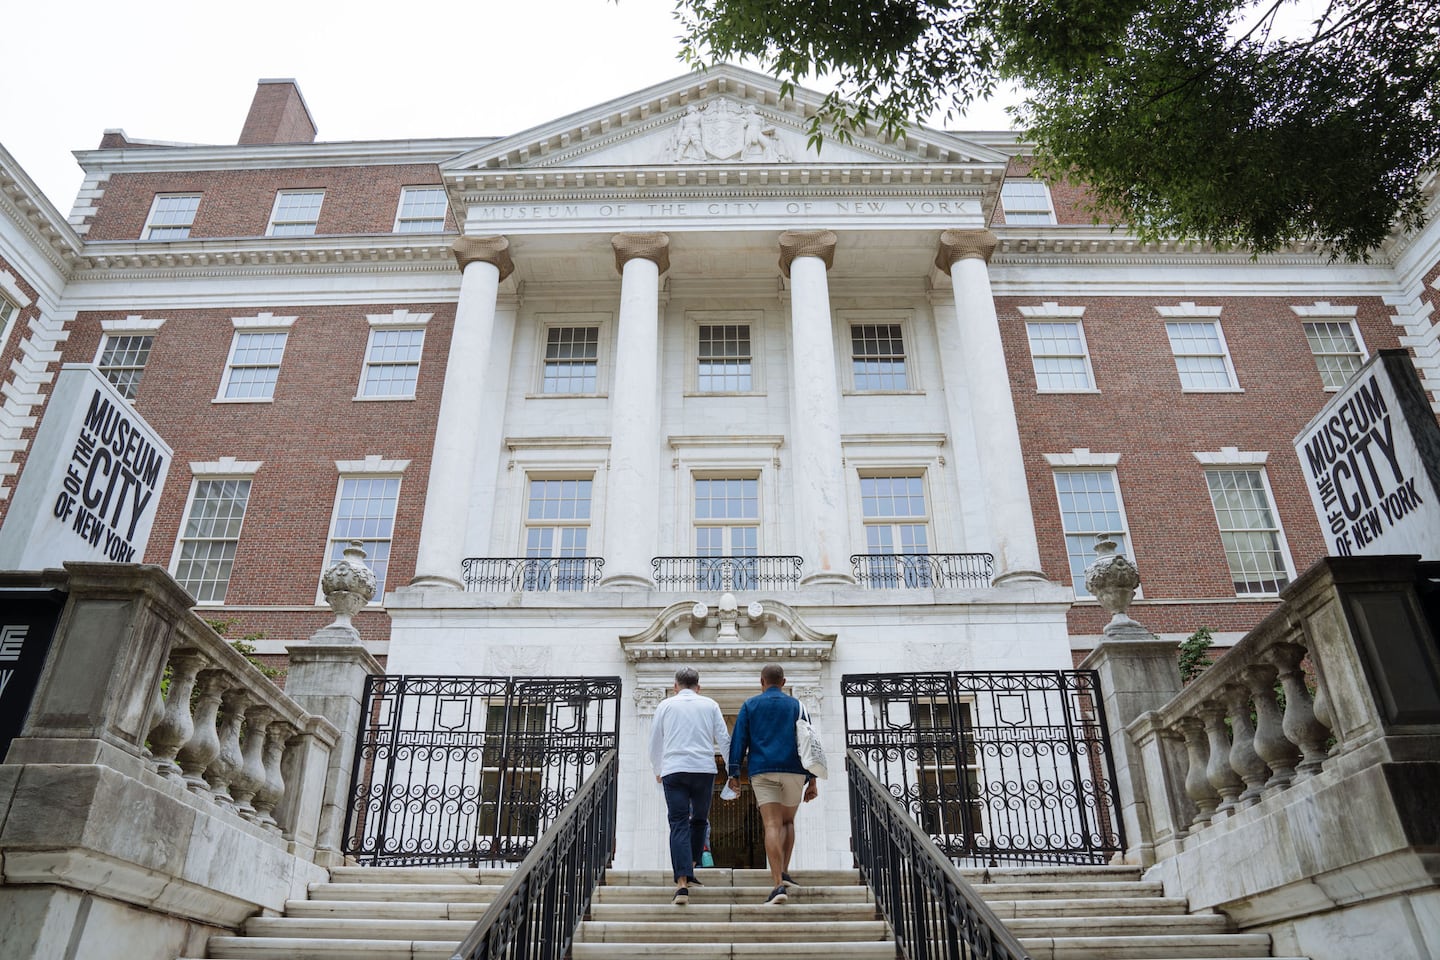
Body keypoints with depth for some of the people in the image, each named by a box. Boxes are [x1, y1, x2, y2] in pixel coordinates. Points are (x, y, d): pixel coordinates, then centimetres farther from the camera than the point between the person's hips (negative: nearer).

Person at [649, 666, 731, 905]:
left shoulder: (666, 705, 12)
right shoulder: (710, 705, 12)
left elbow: (655, 743, 18)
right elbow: (724, 740, 8)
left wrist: (657, 771, 34)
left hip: (673, 770, 0)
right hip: (704, 768, 1)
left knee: (679, 824, -3)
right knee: (699, 820, 19)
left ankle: (682, 883, -13)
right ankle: (689, 869, 17)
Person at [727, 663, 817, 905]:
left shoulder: (750, 705, 10)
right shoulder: (796, 706, 13)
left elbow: (739, 740, 3)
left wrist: (733, 774, 3)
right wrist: (812, 780, 8)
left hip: (762, 772, -1)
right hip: (793, 771, 1)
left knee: (772, 826, -6)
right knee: (788, 821, 20)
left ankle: (777, 884, -16)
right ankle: (784, 872, 10)